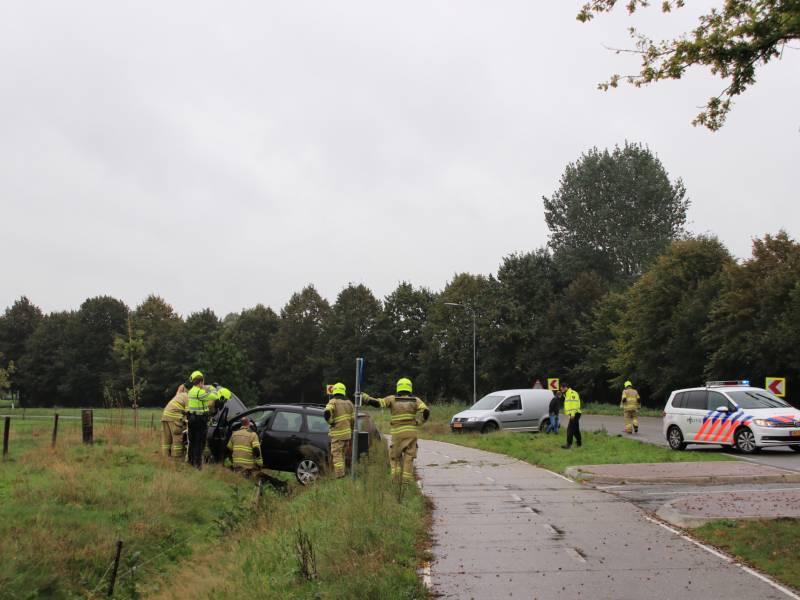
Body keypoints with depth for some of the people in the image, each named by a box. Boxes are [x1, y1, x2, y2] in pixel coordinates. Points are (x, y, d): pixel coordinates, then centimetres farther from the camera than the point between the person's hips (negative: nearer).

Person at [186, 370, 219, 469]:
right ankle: (198, 463, -2)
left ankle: (191, 461, 26)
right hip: (200, 419, -9)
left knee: (192, 441, 17)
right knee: (200, 442, -3)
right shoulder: (200, 392, -19)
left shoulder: (191, 391, 10)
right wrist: (211, 388, -3)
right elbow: (215, 396, -21)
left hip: (192, 418, 9)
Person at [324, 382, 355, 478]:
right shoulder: (349, 403, 11)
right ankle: (342, 473, 23)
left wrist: (330, 422, -11)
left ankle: (340, 475, -5)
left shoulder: (333, 402, -8)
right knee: (343, 455, 18)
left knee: (337, 454, -1)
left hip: (338, 433, -6)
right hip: (347, 433, 6)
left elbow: (327, 413, -28)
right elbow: (353, 418, 10)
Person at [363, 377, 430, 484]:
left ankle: (396, 474, 1)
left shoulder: (392, 399, 1)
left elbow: (377, 403, -6)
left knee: (395, 455, 16)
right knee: (409, 456, 6)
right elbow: (426, 411, -9)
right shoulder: (415, 400, 3)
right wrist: (421, 422, 6)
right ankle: (407, 478, 0)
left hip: (397, 432, 0)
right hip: (411, 432, 0)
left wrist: (364, 396, 3)